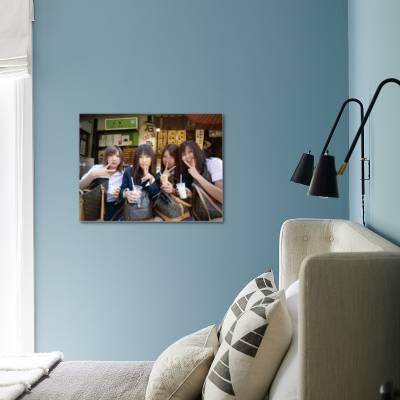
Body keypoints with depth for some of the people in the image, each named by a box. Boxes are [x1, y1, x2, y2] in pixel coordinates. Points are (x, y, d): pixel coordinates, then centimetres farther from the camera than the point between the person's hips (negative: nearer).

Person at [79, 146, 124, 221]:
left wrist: (120, 194, -15)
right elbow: (80, 186, -9)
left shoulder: (123, 173, 3)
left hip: (113, 207, 1)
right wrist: (93, 174, -24)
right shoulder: (97, 168, 1)